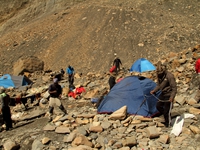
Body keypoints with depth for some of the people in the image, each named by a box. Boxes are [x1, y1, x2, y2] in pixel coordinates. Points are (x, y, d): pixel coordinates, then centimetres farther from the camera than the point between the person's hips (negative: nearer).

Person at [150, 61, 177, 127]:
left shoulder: (169, 76, -25)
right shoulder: (159, 76, -1)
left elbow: (174, 88, -23)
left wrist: (172, 97, -33)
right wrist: (154, 91, 0)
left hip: (169, 95, -8)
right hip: (163, 94, 8)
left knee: (166, 110, -3)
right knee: (158, 106, 14)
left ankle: (168, 124, 15)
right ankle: (166, 116, 34)